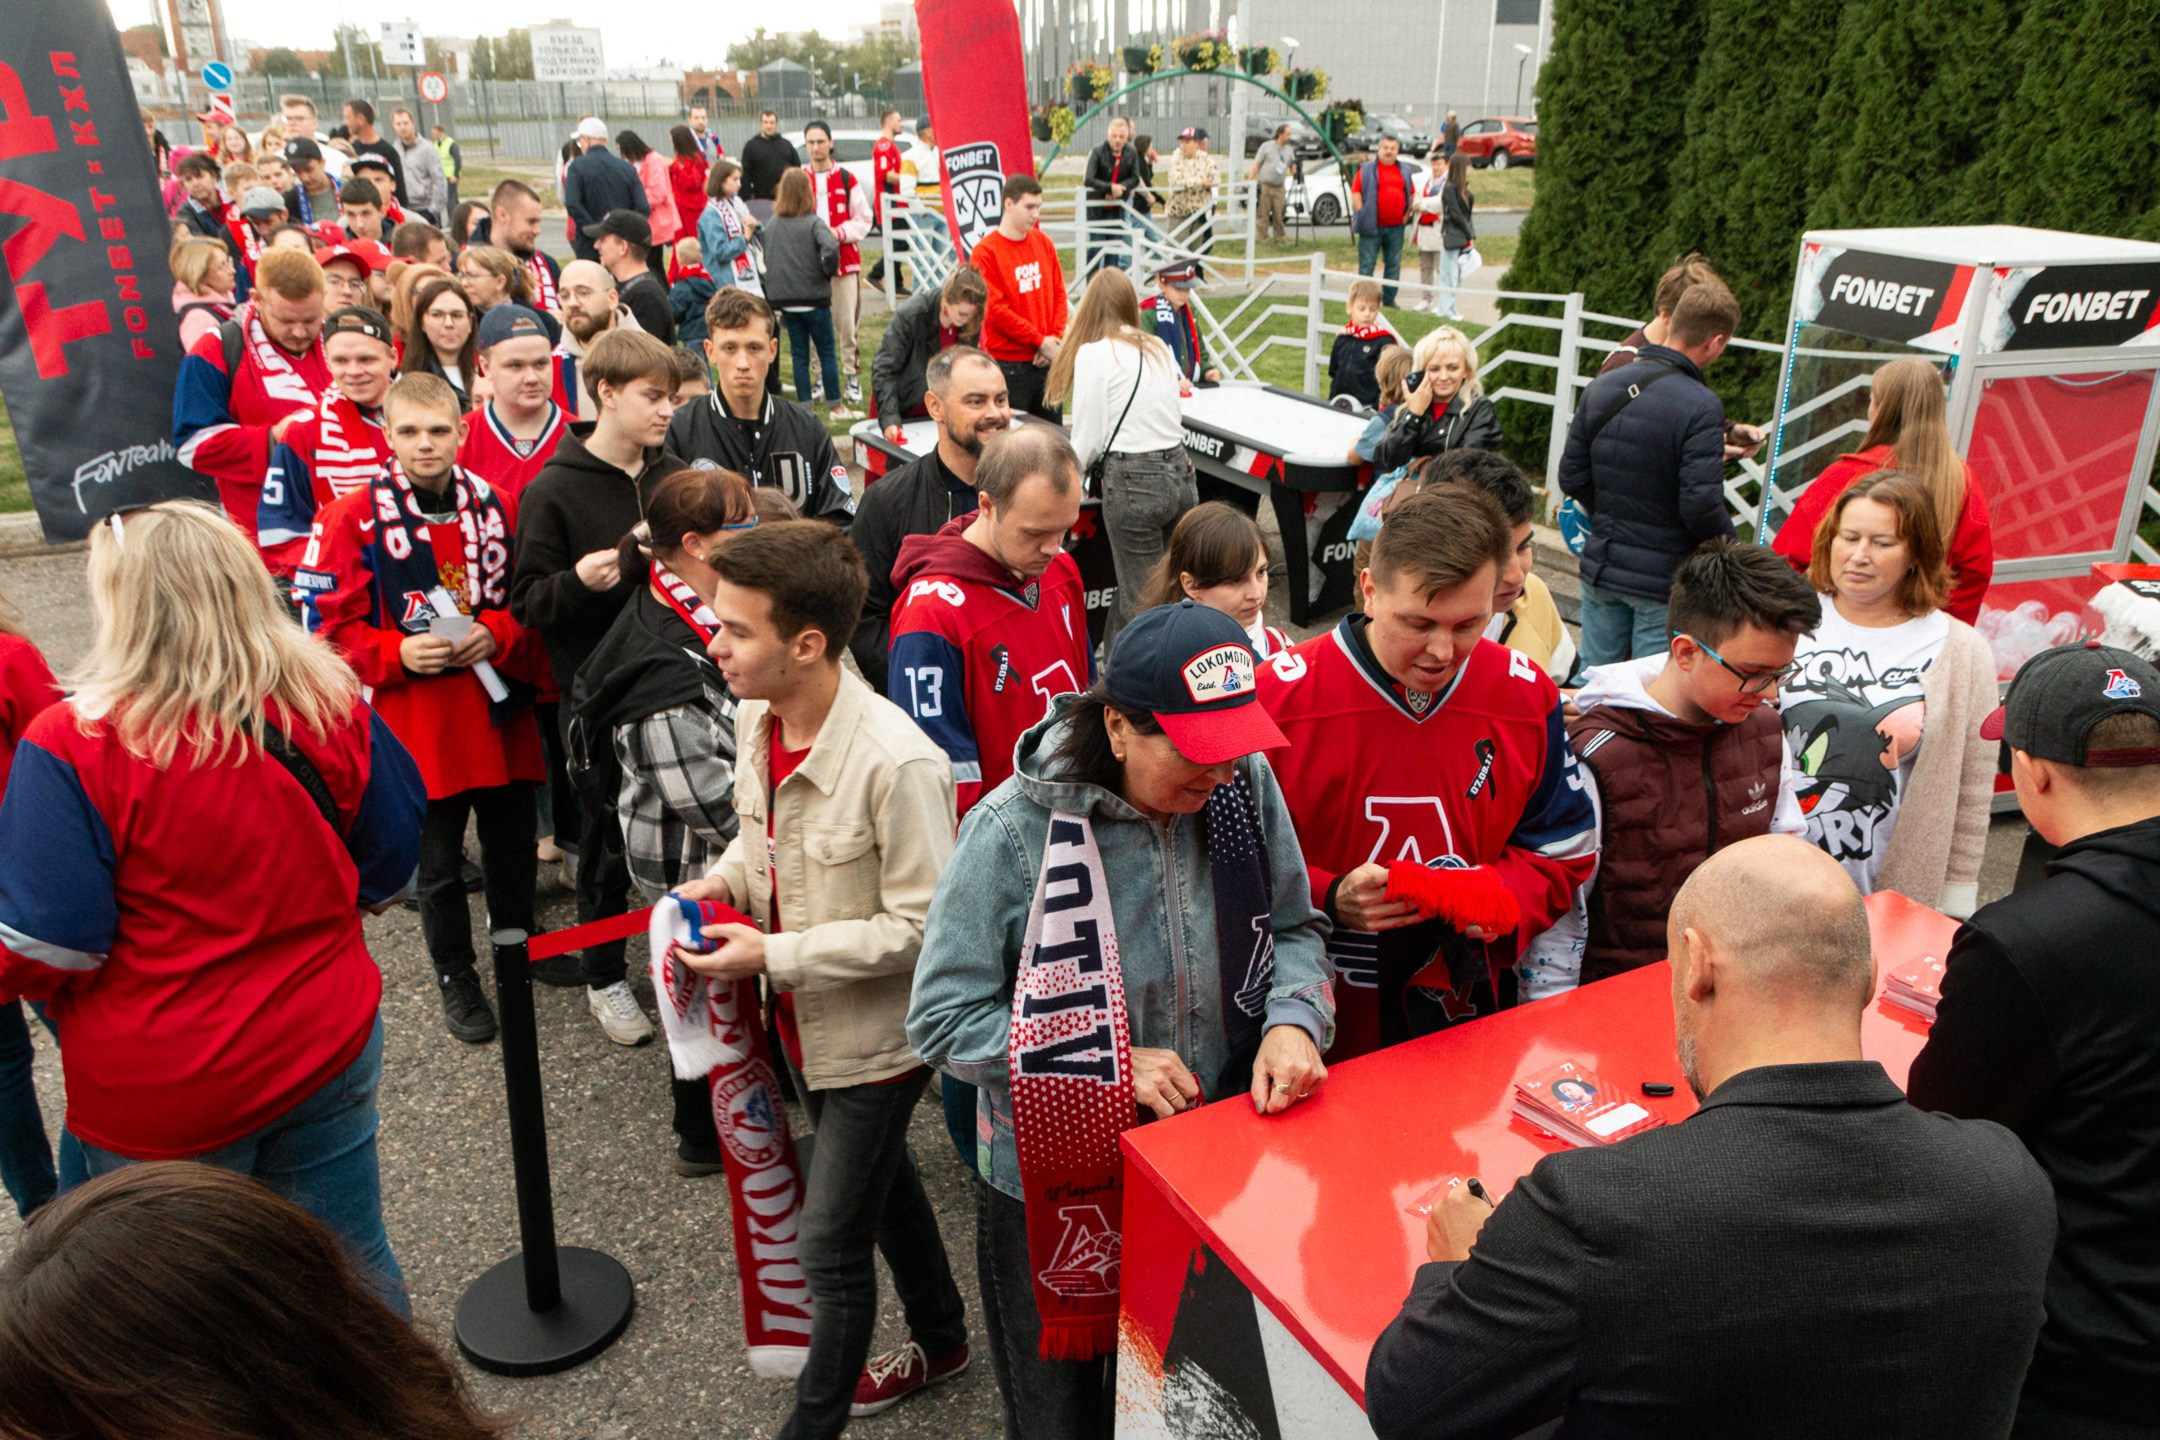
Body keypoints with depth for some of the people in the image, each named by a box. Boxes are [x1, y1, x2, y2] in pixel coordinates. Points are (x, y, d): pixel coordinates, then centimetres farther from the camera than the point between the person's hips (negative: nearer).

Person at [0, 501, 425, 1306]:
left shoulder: (72, 748, -21)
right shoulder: (335, 710, -9)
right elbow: (389, 870, 3)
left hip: (157, 1101, -3)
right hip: (330, 1052, 4)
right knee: (353, 1269, 21)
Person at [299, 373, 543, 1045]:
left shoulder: (496, 506, 1)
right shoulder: (354, 519, -9)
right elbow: (329, 629, -8)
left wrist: (497, 634, -13)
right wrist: (398, 652, -22)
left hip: (500, 712, 3)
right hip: (417, 724, -3)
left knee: (513, 842, 19)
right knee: (437, 864, 10)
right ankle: (455, 978, 30)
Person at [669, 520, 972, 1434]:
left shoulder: (895, 763, -32)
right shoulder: (754, 718, -6)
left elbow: (920, 926, -26)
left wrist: (774, 954, -25)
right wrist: (722, 881, -8)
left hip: (873, 1038, -8)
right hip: (802, 1019, 8)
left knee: (832, 1242, 5)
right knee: (881, 1183, 26)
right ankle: (941, 1341, 50)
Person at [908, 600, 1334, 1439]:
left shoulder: (1244, 784, -12)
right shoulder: (1014, 831, -24)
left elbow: (1293, 928, 2)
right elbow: (943, 1019, -18)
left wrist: (1293, 1020, -18)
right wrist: (1106, 1064, -24)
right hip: (1056, 1186, -3)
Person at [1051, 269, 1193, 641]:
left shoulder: (1093, 353, -6)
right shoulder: (1159, 348, 12)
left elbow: (1088, 438, -5)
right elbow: (1173, 417, 14)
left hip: (1133, 483, -6)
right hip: (1180, 473, 6)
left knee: (1141, 602, 2)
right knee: (1131, 585, 16)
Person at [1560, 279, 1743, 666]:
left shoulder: (1602, 387, 1)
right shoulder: (1701, 406, -19)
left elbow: (1572, 477, 5)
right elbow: (1702, 506, -21)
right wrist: (1729, 545, -2)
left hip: (1601, 569, 6)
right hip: (1665, 580, -5)